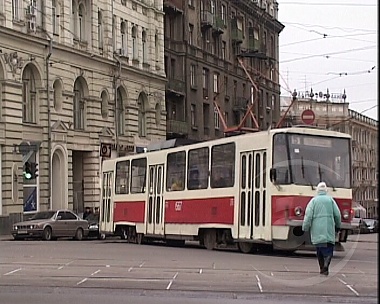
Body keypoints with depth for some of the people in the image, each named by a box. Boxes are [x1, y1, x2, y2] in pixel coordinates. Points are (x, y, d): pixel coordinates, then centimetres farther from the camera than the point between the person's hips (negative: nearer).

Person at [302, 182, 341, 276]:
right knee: (329, 248, 2)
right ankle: (326, 265, -21)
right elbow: (337, 214, 6)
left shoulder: (313, 201, 2)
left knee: (320, 249, 12)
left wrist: (305, 228, -1)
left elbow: (308, 215, -6)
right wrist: (338, 226, 20)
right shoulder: (331, 200, 5)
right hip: (329, 229, 0)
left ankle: (322, 268, 16)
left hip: (317, 230, 0)